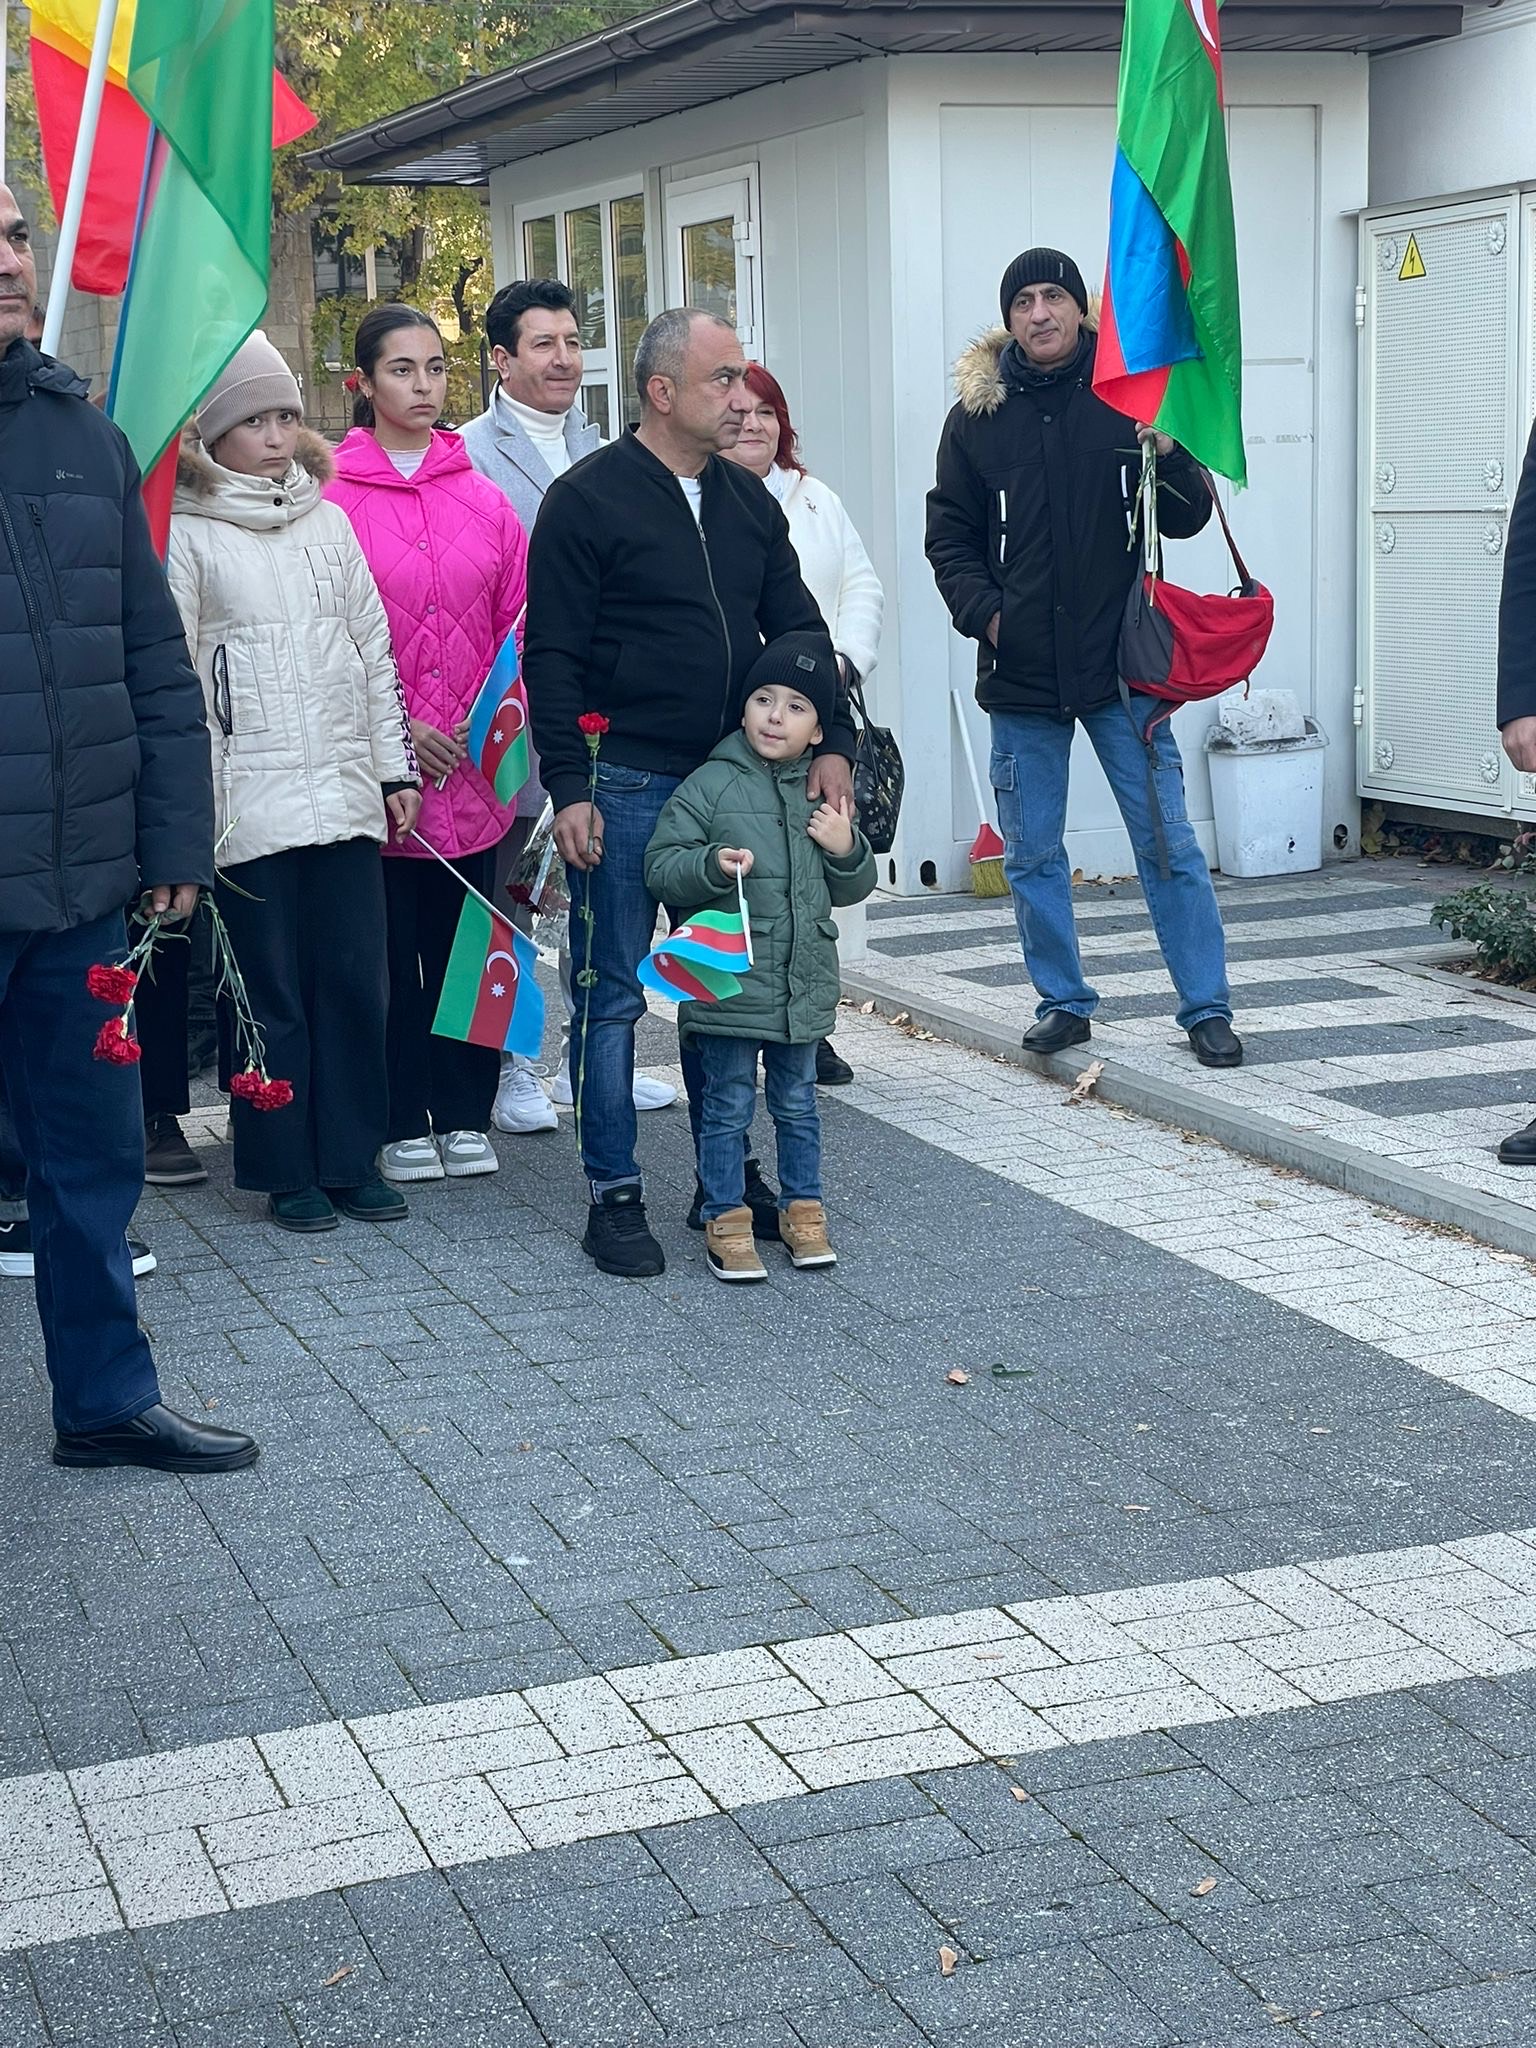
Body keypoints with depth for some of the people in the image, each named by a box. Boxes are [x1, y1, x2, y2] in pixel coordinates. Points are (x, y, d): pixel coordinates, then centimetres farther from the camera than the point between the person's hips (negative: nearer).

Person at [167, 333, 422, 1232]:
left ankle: (353, 1158, 16)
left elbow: (375, 652, 15)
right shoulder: (189, 534, -1)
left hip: (344, 790, 4)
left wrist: (395, 768, 12)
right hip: (250, 802, -4)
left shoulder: (329, 521, 13)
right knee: (272, 990, 2)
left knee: (357, 981, 5)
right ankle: (287, 1170, 13)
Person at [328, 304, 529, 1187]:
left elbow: (518, 620, 9)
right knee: (389, 944, 4)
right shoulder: (334, 494, -3)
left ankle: (465, 1114, 18)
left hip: (474, 766, 3)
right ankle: (403, 1123, 14)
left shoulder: (483, 498, 9)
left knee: (465, 938, 7)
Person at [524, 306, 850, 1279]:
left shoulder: (748, 500, 12)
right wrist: (568, 788, -13)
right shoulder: (589, 500, -7)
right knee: (615, 995, 1)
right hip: (626, 787, -6)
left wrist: (831, 742, 3)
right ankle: (616, 1198, 9)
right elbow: (554, 657, -9)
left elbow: (798, 629, 15)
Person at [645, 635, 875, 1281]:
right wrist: (713, 865, -25)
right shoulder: (708, 786, -6)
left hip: (805, 984, 4)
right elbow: (661, 869, -8)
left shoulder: (825, 795, 8)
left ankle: (803, 1208, 28)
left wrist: (847, 850, -5)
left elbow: (852, 889, 15)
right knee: (728, 1108, 4)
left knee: (797, 1103, 16)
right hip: (729, 982, -4)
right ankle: (726, 1220, 14)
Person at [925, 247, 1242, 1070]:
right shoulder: (977, 416, 4)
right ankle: (1062, 1002, 23)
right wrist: (981, 610, -6)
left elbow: (1188, 519, 1)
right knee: (1032, 854, 9)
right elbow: (948, 535, 10)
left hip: (1121, 665, -2)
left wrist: (1168, 455, -19)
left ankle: (1206, 1008, 7)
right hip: (1020, 673, 2)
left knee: (1168, 844, -1)